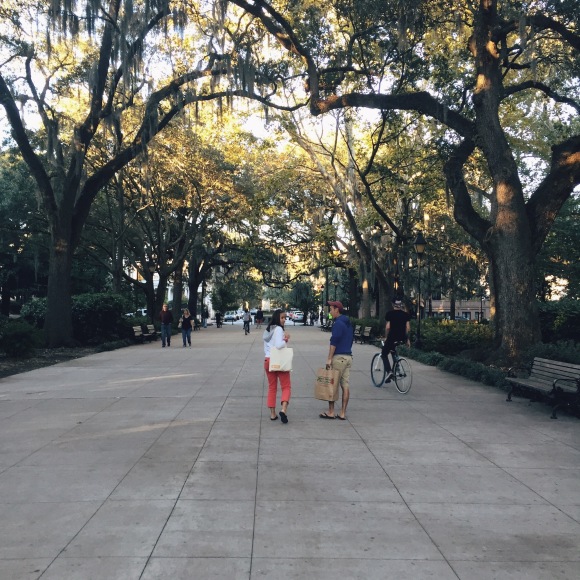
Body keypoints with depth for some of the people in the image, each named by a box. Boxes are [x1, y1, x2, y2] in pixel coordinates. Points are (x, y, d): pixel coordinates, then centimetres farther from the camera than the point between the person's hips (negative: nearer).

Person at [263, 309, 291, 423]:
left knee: (271, 388, 12)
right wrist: (286, 341, -4)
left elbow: (265, 348, 13)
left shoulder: (267, 330, 15)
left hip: (268, 360, 7)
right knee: (286, 387, 1)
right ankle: (284, 409, -18)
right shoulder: (278, 329, -10)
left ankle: (272, 413, 11)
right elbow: (279, 345, -22)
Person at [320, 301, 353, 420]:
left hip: (338, 357, -9)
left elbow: (334, 342, -18)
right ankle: (343, 413, 9)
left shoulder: (338, 323, -12)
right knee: (346, 386, 6)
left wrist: (329, 358, -16)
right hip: (348, 357, 9)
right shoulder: (348, 323, 16)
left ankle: (331, 412, 3)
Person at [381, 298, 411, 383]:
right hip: (402, 339, 4)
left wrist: (386, 337, 5)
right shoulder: (406, 314, 4)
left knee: (384, 354, 11)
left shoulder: (390, 313, -5)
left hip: (392, 337, -4)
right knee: (394, 352, 30)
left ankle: (389, 371, -10)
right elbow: (408, 328, 2)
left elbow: (387, 327, -8)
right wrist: (408, 339, 11)